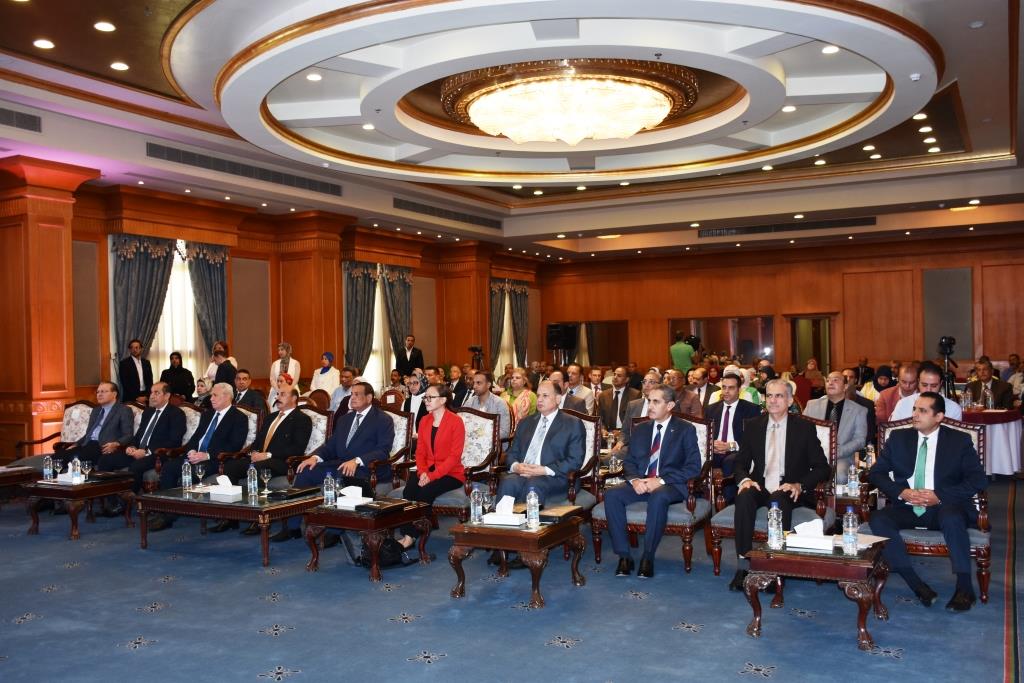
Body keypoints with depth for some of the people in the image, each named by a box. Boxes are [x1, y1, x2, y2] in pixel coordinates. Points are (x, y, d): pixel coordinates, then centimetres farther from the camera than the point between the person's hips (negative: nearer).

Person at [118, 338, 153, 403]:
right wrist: (136, 397, -12)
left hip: (146, 397, 4)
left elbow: (150, 381, 10)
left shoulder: (146, 362, 12)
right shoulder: (124, 363, -2)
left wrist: (147, 396, -4)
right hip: (130, 398, -3)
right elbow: (125, 383, -7)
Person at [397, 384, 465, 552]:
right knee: (408, 491, -26)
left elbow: (454, 456, -14)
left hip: (450, 474, -5)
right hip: (427, 472, 5)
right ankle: (406, 535, -24)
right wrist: (422, 472, -10)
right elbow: (420, 451, 10)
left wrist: (432, 475, -21)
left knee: (426, 492, -31)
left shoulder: (455, 422, -8)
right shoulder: (424, 421, 12)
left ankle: (411, 537, -22)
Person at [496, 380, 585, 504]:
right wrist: (515, 466, -3)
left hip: (553, 477, -4)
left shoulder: (573, 424, 9)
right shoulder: (526, 422, 25)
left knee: (532, 485, -38)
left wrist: (545, 470, -13)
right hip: (521, 473, 4)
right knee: (507, 482, -32)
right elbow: (512, 452, 22)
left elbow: (575, 460, -1)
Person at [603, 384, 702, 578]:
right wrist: (634, 480, -10)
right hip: (640, 483, 4)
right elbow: (629, 461, 14)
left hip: (670, 485, -4)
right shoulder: (640, 429, 16)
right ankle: (624, 555, -19)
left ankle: (648, 557, -26)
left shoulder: (686, 430, 2)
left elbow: (693, 467, -6)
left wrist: (661, 480, -17)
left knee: (658, 497, -39)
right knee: (611, 495, -25)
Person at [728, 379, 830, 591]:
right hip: (760, 487, 2)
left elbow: (822, 468, 2)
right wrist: (745, 479, -11)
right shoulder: (753, 426, 11)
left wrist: (799, 485, -16)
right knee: (744, 496, -32)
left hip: (789, 491, -2)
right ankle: (743, 564, -30)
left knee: (778, 499, -36)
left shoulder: (805, 428, 3)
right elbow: (741, 462, 13)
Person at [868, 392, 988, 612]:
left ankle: (964, 587, -23)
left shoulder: (959, 441, 7)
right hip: (906, 509, 2)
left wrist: (940, 495, -14)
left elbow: (979, 479, -2)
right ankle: (916, 584, -26)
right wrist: (901, 492, -10)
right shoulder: (898, 438, 13)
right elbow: (876, 472, 9)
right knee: (878, 519, -28)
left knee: (952, 516, -37)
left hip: (944, 508, -2)